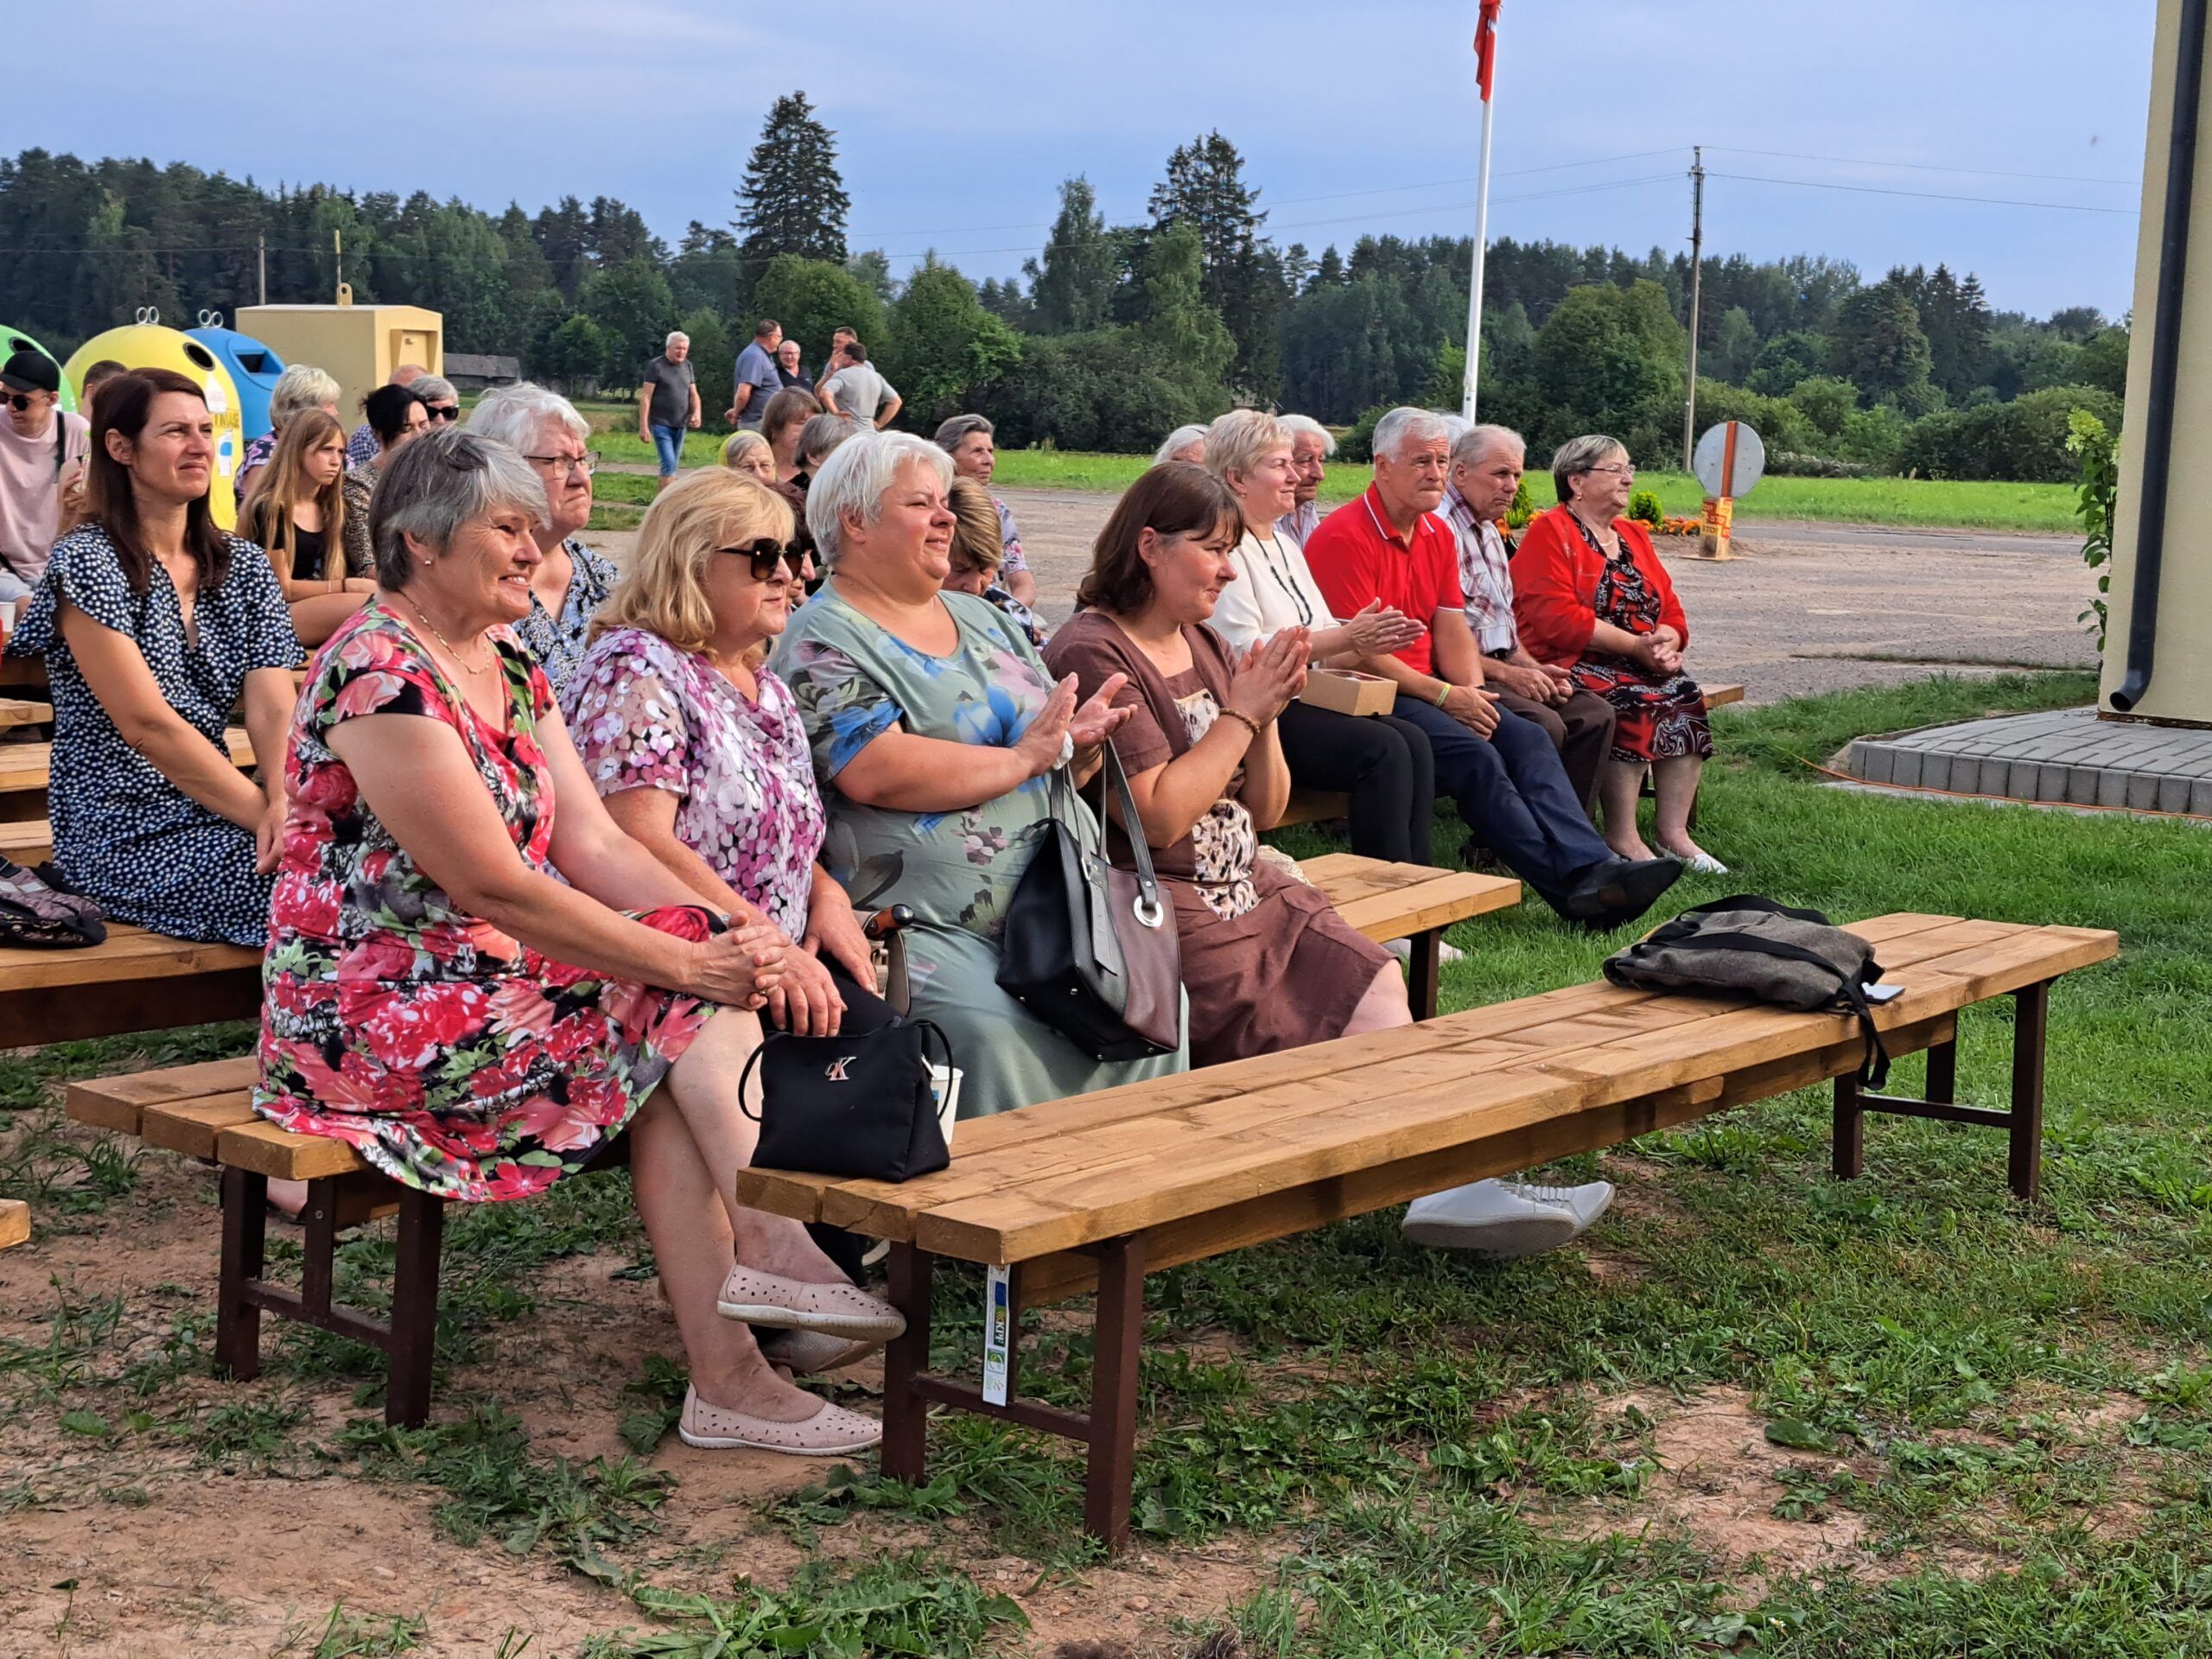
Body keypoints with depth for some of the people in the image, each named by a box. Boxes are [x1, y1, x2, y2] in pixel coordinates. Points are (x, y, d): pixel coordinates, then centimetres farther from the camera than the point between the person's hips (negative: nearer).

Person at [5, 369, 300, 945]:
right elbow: (148, 724, -16)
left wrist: (286, 801, -22)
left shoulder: (243, 565, 9)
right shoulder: (87, 562, -9)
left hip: (213, 810, 6)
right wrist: (267, 814, -19)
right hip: (125, 836, -6)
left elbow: (273, 708, -2)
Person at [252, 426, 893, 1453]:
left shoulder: (510, 666, 11)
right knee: (683, 1016, -15)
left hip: (490, 975, 8)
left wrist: (723, 937, -12)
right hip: (373, 1010, -8)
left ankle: (726, 1374, -17)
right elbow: (493, 887, -22)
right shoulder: (379, 674, -18)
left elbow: (594, 844, 4)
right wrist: (686, 962, -19)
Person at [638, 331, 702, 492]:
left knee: (673, 466, 8)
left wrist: (696, 413, -5)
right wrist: (643, 427, -15)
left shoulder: (687, 366, 12)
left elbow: (693, 394, 16)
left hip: (680, 425, 6)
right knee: (669, 464, -16)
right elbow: (645, 397, -9)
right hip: (661, 424, -6)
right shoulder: (656, 366, -6)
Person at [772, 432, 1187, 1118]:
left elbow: (1054, 742, 25)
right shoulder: (824, 642, -3)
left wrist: (1079, 740, -1)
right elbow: (877, 773, -19)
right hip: (925, 926, -7)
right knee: (996, 1036, -31)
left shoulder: (983, 619, 21)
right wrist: (1024, 757, -10)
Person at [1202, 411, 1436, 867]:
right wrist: (1346, 638, -18)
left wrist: (1367, 643, -4)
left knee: (1414, 741, -14)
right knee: (1383, 749, -25)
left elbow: (1324, 652, 18)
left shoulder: (1284, 546, 22)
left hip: (1305, 702, 9)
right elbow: (1246, 654, -19)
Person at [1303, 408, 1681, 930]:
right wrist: (1445, 696, -15)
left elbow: (1451, 629, 12)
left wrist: (1472, 691, -8)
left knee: (1527, 739, -13)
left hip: (1428, 688, 8)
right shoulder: (1345, 536, -12)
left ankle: (1591, 868, -27)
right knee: (1475, 755, -27)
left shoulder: (1438, 534, 16)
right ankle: (1569, 887, -27)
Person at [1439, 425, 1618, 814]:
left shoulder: (1490, 533, 22)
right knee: (1544, 725, -29)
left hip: (1499, 668, 10)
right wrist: (1506, 673, -17)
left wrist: (1534, 669, 6)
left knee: (1594, 713, -6)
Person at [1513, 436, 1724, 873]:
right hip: (1567, 663, -7)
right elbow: (1556, 619, -17)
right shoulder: (1550, 532, -4)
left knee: (1685, 696, -19)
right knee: (1633, 699, -31)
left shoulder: (1634, 536, 20)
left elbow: (1671, 611, 17)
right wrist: (1635, 645, -18)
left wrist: (1667, 639, -9)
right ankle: (1622, 837, -25)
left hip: (1639, 665, 7)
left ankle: (1673, 831, -19)